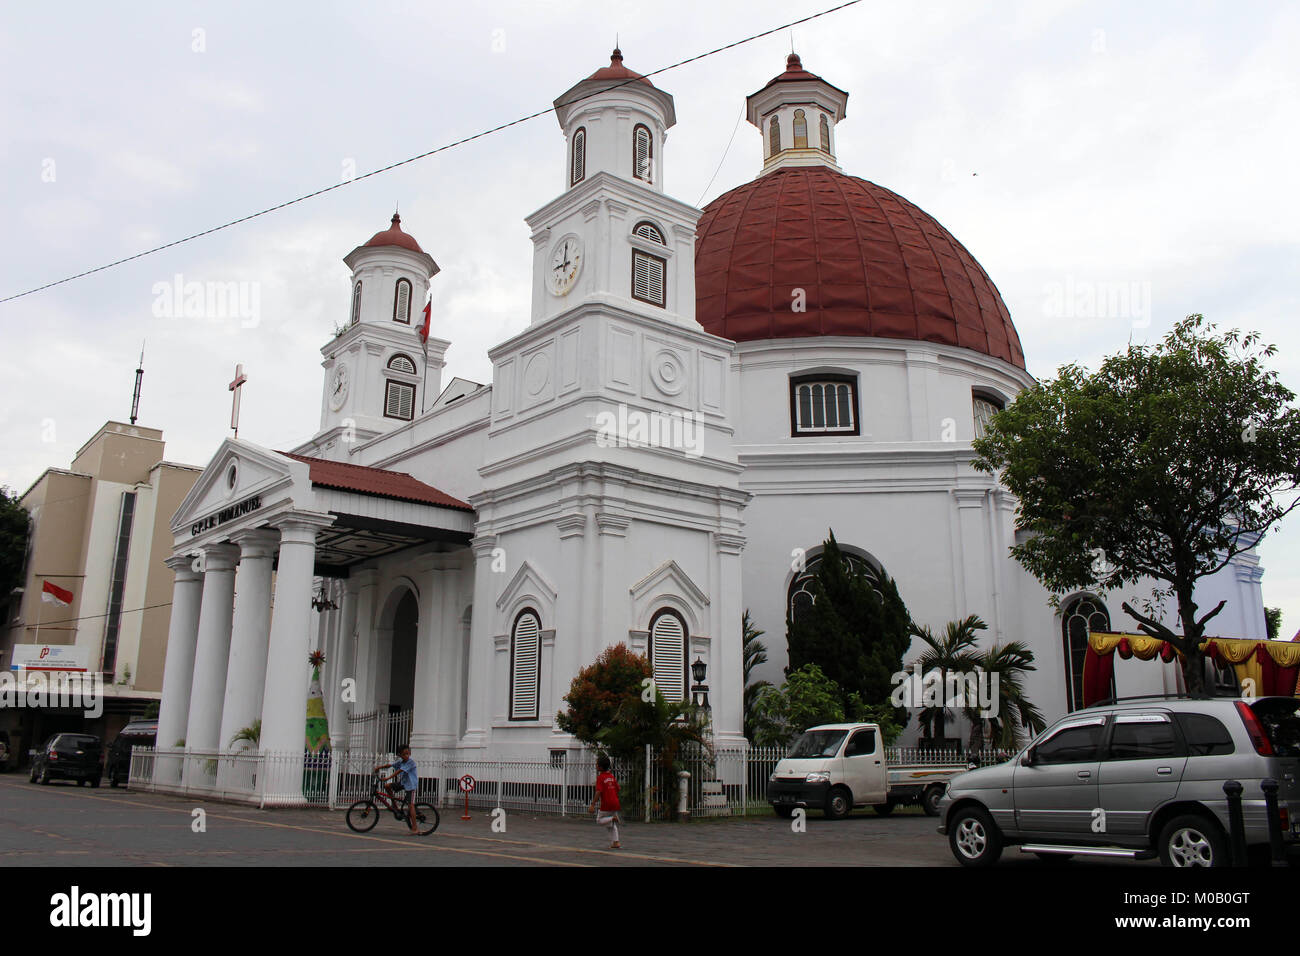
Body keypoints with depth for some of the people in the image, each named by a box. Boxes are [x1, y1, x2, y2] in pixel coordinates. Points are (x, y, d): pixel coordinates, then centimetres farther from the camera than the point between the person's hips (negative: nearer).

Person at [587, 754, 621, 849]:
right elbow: (617, 789, 12)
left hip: (606, 805, -7)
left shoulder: (600, 777, -12)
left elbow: (598, 792, -21)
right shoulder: (612, 776, 9)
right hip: (615, 803, 7)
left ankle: (612, 819, -14)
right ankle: (615, 842, 7)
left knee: (599, 820, 12)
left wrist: (592, 805, -22)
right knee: (613, 825, 17)